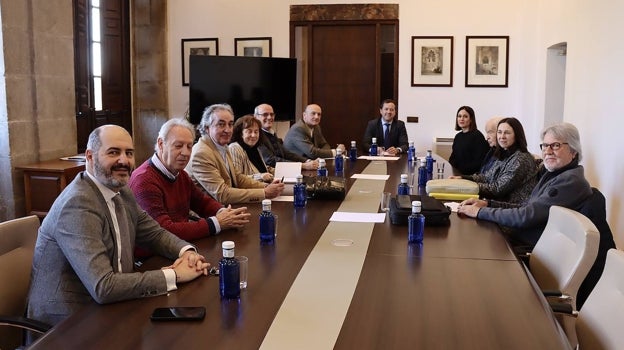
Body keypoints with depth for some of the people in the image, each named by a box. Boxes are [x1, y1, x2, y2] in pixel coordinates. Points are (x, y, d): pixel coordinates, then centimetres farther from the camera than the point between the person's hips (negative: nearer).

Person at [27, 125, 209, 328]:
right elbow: (103, 288, -29)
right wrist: (174, 275, -23)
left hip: (107, 309, 8)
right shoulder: (78, 205, -22)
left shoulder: (121, 192, 3)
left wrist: (187, 252, -8)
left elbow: (155, 234, 13)